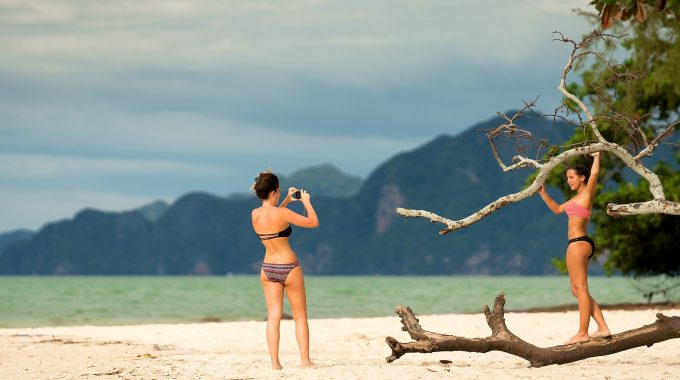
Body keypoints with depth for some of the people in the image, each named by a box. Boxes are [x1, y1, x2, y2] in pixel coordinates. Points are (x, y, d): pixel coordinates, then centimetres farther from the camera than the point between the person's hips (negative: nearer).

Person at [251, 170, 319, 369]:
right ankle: (305, 360, 8)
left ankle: (275, 362, 0)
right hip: (289, 268, -5)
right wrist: (306, 201, 3)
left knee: (273, 316, 4)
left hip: (267, 269, 5)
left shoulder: (255, 214, -2)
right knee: (300, 317, 8)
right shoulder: (282, 213, -19)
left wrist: (287, 200, 21)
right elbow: (313, 222, -11)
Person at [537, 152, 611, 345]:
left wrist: (596, 157, -6)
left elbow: (594, 174, -18)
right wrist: (543, 194, 26)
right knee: (578, 290, 9)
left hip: (579, 243, -10)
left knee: (580, 289, -9)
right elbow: (557, 209, 34)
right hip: (579, 244, 10)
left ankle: (582, 333, -9)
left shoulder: (587, 194, -4)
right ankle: (602, 327, 6)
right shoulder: (577, 198, 22)